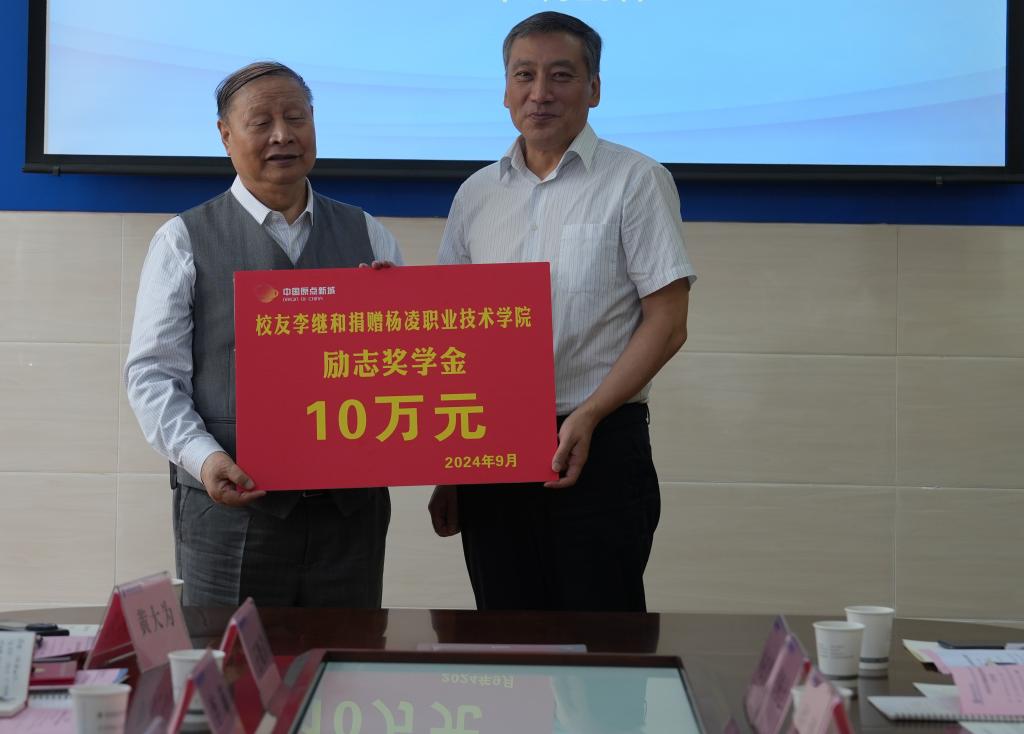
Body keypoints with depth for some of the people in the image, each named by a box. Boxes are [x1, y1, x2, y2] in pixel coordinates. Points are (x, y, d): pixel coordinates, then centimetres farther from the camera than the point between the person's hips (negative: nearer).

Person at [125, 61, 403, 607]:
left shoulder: (368, 237, 12)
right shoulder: (184, 241, 3)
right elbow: (152, 373, -2)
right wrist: (204, 457, -17)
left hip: (352, 505, 3)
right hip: (233, 504, -2)